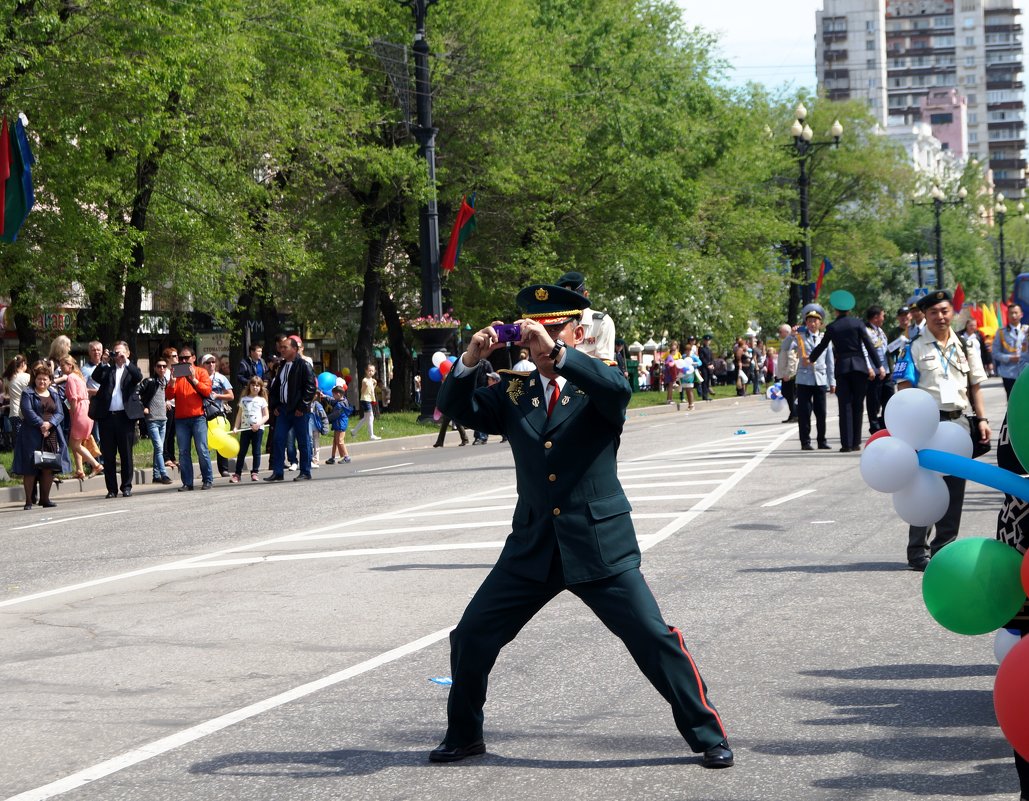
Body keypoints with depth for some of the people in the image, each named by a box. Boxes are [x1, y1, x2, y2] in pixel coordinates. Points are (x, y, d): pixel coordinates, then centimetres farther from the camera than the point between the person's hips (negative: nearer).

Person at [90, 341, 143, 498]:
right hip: (107, 416, 2)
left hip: (125, 416, -2)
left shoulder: (131, 370, 11)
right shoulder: (107, 369, 14)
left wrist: (126, 361, -14)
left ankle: (126, 486, 10)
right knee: (108, 454, 4)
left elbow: (139, 377, -10)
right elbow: (95, 377, -2)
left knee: (126, 453, 2)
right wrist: (104, 362, -10)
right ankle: (111, 488, 9)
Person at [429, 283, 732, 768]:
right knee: (470, 637, 3)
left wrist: (557, 352, -33)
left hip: (599, 544, -4)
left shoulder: (597, 385, -2)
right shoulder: (514, 392, 10)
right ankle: (464, 736, 23)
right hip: (532, 546, 4)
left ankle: (707, 735, 7)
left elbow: (618, 388, -25)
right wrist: (470, 360, -15)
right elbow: (458, 410, 3)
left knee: (654, 639, -7)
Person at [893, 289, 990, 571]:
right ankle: (918, 550, 0)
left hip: (958, 422, 5)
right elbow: (904, 388, -6)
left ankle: (945, 545, 18)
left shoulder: (964, 347, 13)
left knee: (955, 486, 8)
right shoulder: (915, 348, -2)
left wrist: (982, 419, 7)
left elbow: (975, 386, 17)